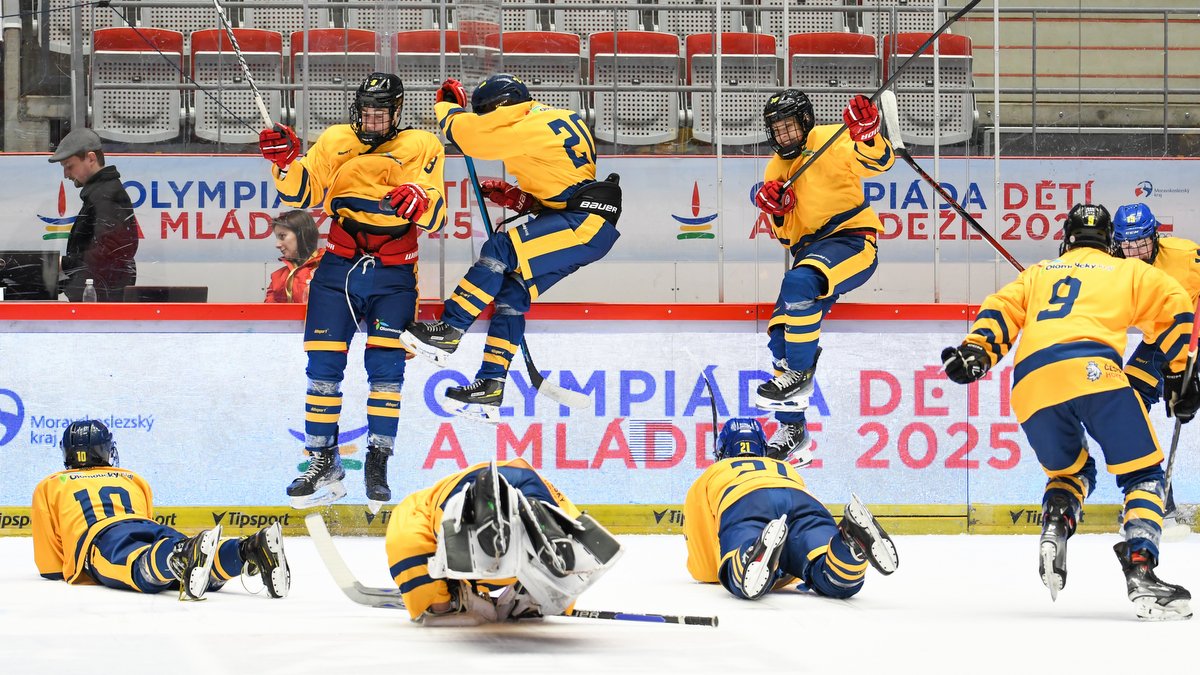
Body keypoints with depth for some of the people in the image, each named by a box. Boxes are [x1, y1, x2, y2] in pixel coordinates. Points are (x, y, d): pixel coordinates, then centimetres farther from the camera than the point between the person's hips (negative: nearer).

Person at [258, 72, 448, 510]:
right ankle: (323, 462, 8)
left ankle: (377, 463, 1)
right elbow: (300, 194, 4)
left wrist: (420, 200, -32)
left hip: (393, 277, -2)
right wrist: (286, 160, -14)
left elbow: (436, 217, -10)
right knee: (323, 367, -1)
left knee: (386, 368, -7)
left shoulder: (421, 147, 0)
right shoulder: (335, 142, 8)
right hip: (338, 268, 2)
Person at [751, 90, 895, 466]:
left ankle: (799, 375, -27)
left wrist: (867, 137, -39)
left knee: (799, 283, -35)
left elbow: (877, 163, -19)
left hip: (850, 239, -8)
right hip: (810, 251, 8)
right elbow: (785, 234, 16)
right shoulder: (776, 170, 18)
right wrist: (776, 210, -5)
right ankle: (793, 434, 9)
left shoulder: (831, 142, -3)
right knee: (781, 337, 2)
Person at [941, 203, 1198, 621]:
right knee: (1143, 474, 5)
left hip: (1031, 384, 4)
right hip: (1093, 369, -3)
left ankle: (1054, 529, -5)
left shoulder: (1038, 274, 35)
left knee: (1071, 471, 26)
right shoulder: (1127, 271, 28)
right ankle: (1140, 569, -17)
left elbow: (1001, 309, 19)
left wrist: (976, 352, 7)